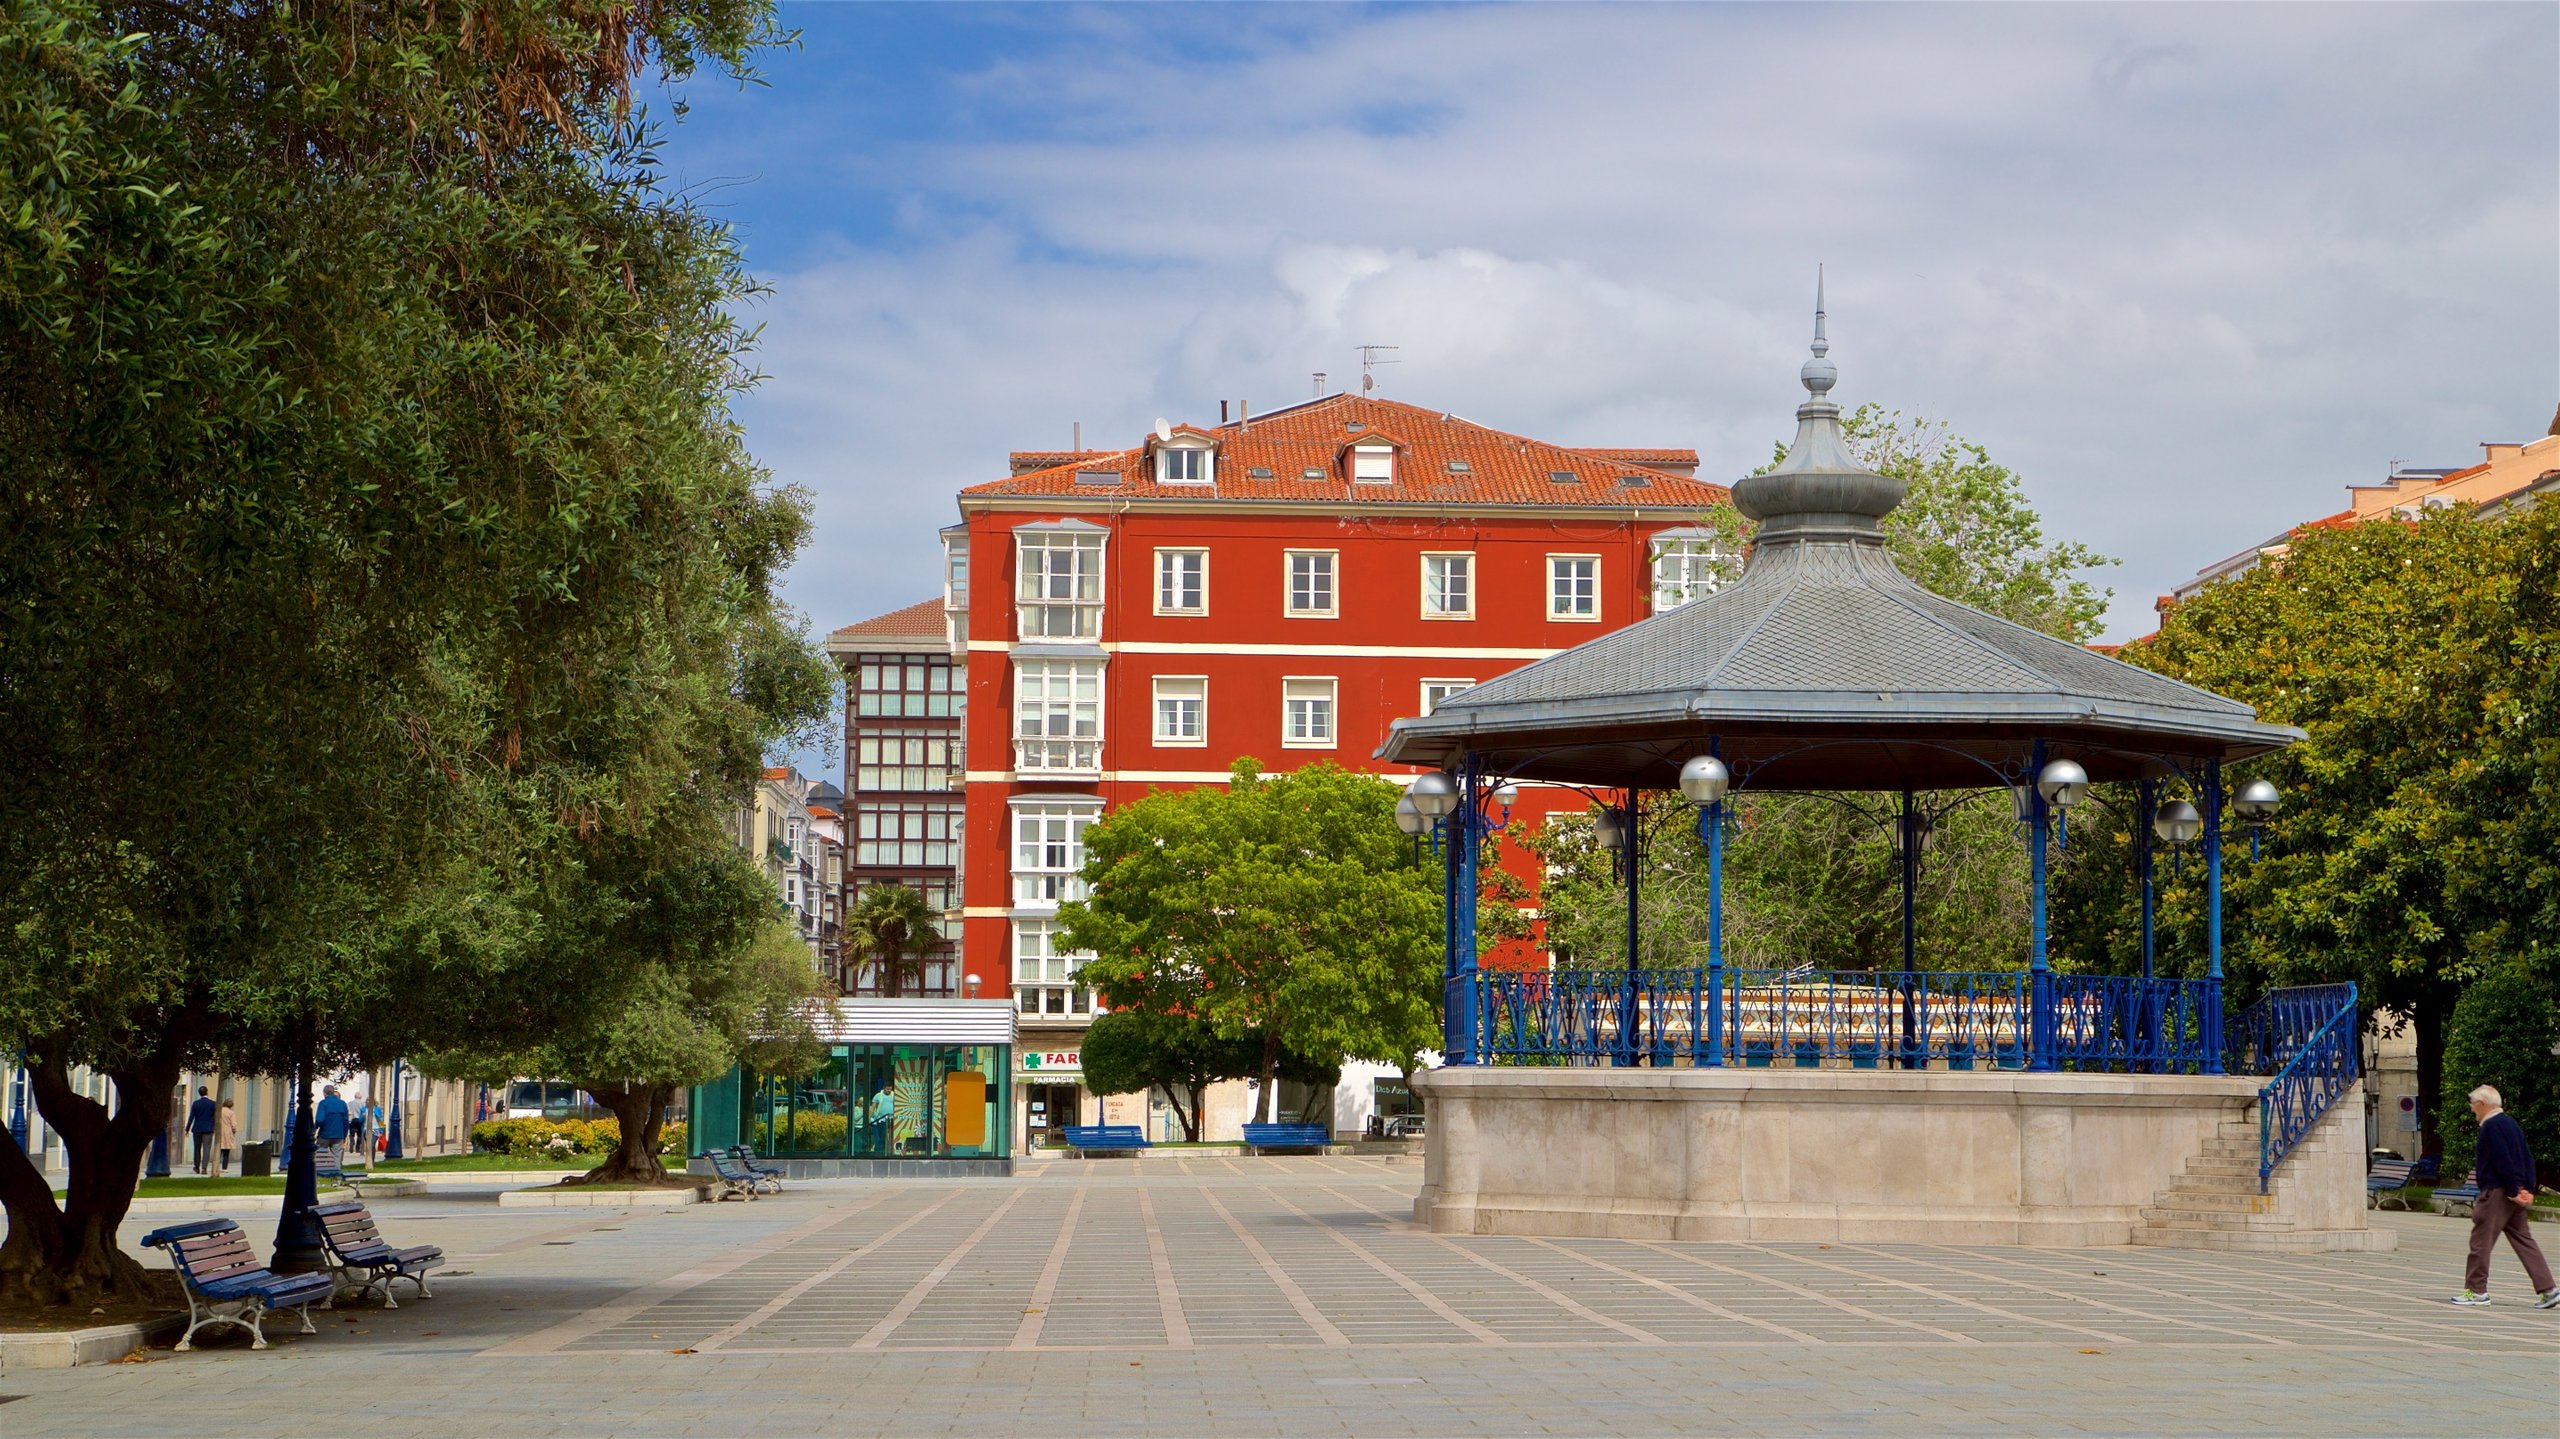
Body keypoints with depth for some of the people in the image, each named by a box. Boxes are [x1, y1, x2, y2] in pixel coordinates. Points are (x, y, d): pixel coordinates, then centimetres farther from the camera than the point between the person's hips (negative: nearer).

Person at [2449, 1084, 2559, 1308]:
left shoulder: (2491, 1126, -13)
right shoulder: (2510, 1122, 16)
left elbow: (2503, 1162, -20)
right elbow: (2528, 1158, 15)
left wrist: (2513, 1191, -17)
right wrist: (2527, 1188, 8)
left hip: (2497, 1191, -9)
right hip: (2515, 1192, 9)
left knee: (2481, 1240, -1)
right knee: (2523, 1241, 8)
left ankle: (2476, 1290, 3)